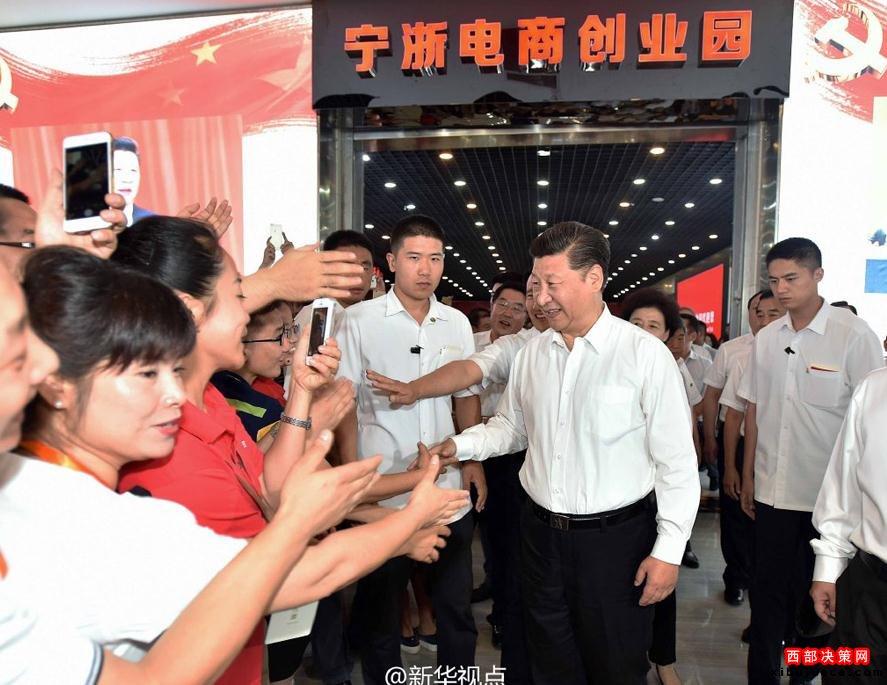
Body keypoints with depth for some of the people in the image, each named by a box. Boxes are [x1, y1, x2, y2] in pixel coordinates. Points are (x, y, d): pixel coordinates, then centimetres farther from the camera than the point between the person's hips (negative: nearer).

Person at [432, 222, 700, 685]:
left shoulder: (645, 354, -13)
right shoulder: (531, 353, 2)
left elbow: (677, 462, -11)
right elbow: (511, 426, 14)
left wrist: (668, 551, -11)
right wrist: (459, 446, -2)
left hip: (615, 539, -4)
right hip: (541, 535, 5)